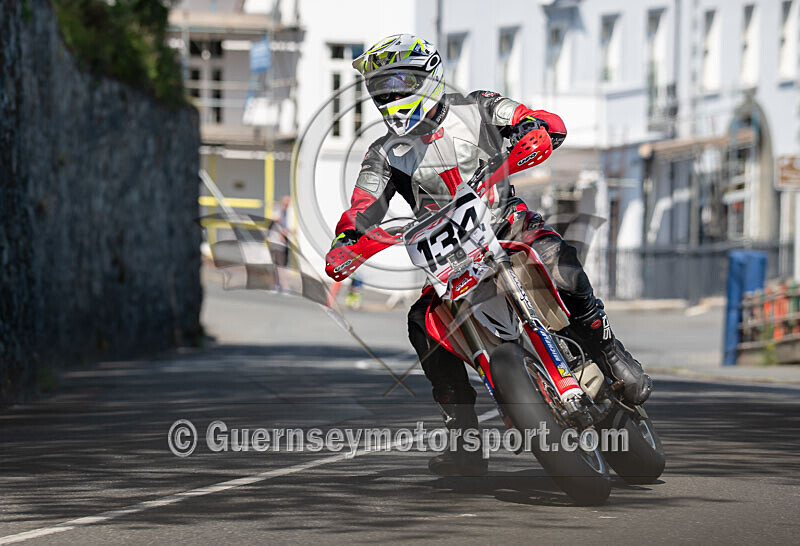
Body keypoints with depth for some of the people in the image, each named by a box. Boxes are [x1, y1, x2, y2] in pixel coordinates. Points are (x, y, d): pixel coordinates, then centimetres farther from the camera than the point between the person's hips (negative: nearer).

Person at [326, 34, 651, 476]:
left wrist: (529, 132, -29)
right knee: (423, 322, -22)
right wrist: (345, 242, -24)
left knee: (555, 257, -36)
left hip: (508, 223, -3)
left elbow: (553, 125, -5)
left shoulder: (478, 109, 2)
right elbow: (362, 209, -2)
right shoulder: (386, 155, 8)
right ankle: (465, 440, -18)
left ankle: (611, 357, -22)